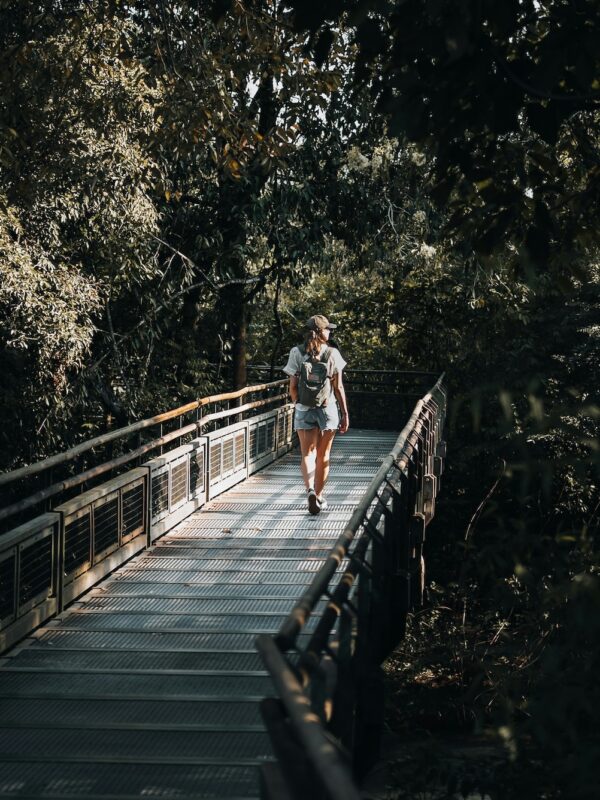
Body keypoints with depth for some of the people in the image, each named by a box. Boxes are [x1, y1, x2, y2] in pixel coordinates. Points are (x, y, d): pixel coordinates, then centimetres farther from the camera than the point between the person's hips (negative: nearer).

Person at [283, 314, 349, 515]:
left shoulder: (297, 354, -3)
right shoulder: (332, 354, -5)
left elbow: (293, 388, -3)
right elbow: (338, 388, -4)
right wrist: (345, 414, 4)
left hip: (304, 410, 0)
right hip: (328, 409, 0)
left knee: (307, 453, 3)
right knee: (323, 456, 13)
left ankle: (310, 489, -22)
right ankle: (319, 496, 22)